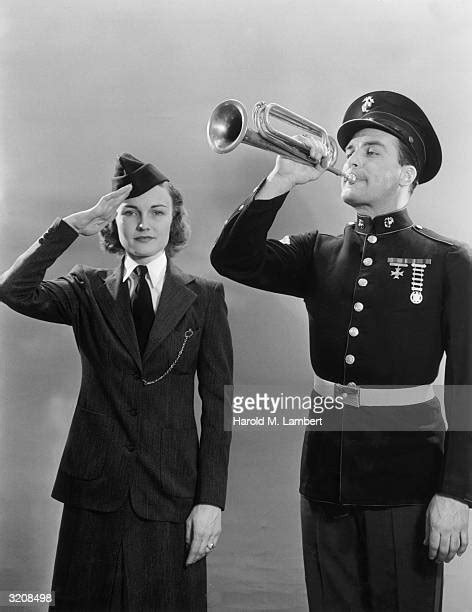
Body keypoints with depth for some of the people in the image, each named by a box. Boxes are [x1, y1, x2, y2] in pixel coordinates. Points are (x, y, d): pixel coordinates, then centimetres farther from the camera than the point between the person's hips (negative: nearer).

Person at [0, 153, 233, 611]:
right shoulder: (88, 292, 6)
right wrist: (72, 226, -17)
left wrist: (211, 500, -6)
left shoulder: (204, 298, 3)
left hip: (170, 491, -1)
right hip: (94, 490, 1)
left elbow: (218, 402, -1)